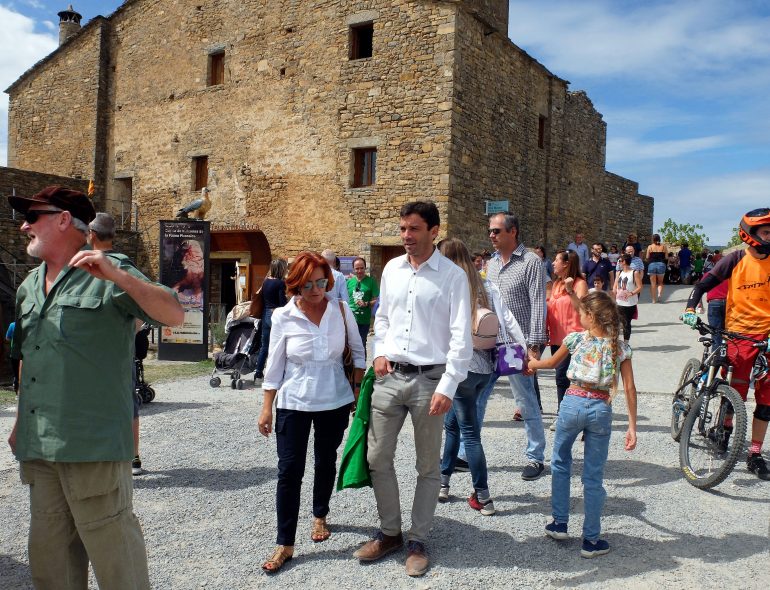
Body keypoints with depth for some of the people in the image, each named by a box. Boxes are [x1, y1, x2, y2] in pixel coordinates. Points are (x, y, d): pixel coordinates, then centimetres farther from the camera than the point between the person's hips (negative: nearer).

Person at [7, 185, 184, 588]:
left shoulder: (107, 273, -7)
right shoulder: (28, 288, 16)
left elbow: (174, 316, -18)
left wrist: (118, 276, -29)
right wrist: (21, 421, 22)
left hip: (92, 444, -7)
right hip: (37, 446, 8)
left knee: (112, 550, 1)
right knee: (48, 555, 18)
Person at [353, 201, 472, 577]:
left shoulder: (452, 276, -7)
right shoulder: (391, 269, 8)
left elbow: (461, 337, -10)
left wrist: (448, 387, -16)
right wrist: (379, 352, 2)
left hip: (429, 378, -4)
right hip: (389, 376, 5)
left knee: (427, 466, 9)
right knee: (378, 458, 9)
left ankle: (417, 542, 26)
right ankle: (389, 533, 28)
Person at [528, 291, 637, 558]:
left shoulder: (575, 339, -1)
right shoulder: (620, 347, 1)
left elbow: (552, 363, 16)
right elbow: (629, 389, -2)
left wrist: (533, 363, 37)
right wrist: (632, 427, 1)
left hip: (573, 404, -1)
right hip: (601, 409, 1)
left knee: (560, 463, 20)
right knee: (593, 476, 9)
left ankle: (559, 524, 25)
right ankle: (591, 540, 16)